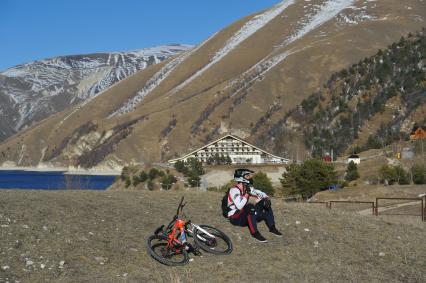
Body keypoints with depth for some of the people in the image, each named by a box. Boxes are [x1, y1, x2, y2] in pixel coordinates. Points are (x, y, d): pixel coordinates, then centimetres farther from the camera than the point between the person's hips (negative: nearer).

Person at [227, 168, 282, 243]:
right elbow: (239, 206, -31)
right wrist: (247, 193, -27)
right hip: (235, 218, -8)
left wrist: (267, 199, -13)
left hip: (245, 215, 8)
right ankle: (254, 233, -27)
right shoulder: (234, 190, -20)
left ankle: (272, 228, 5)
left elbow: (261, 193, 8)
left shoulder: (248, 188, 5)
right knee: (250, 207, -35)